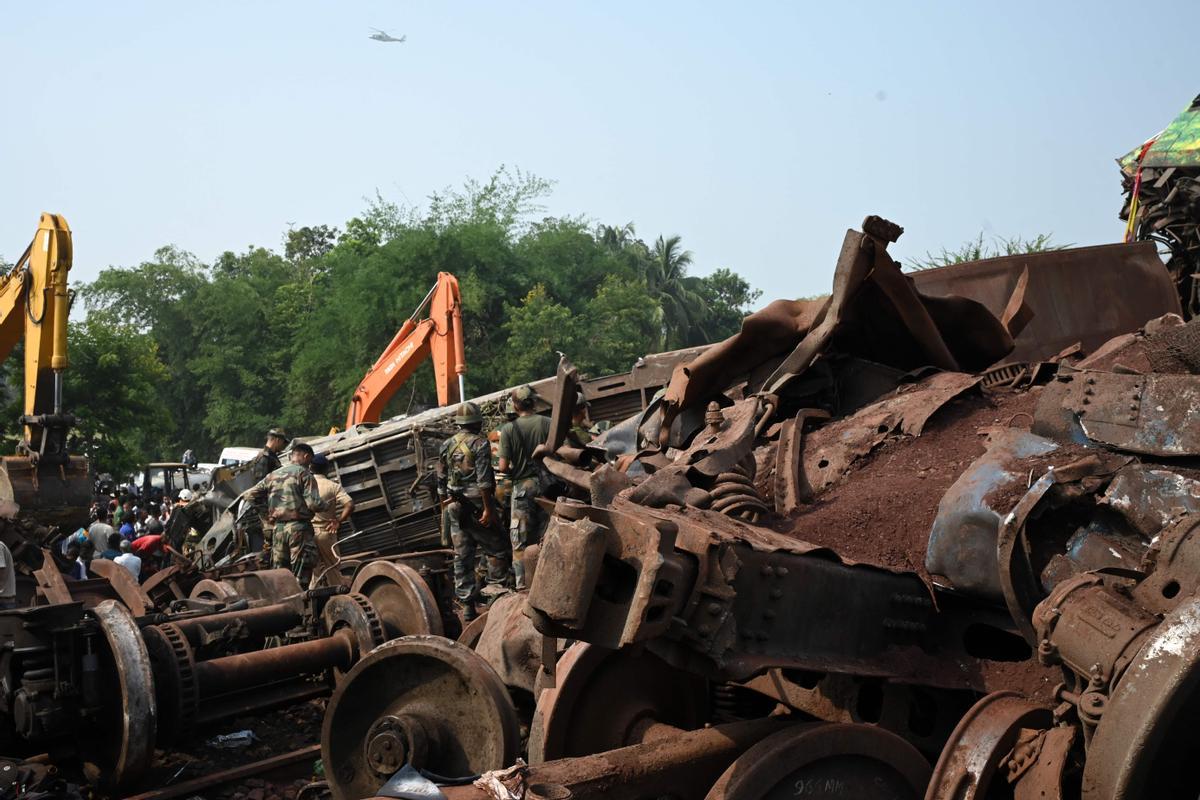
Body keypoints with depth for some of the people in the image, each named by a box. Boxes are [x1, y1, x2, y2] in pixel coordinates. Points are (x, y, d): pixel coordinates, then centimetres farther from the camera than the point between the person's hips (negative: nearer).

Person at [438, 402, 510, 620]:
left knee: (462, 557, 8)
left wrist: (445, 507, 22)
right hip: (476, 507, -6)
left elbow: (441, 481, 13)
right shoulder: (479, 443, -10)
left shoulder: (447, 445, 9)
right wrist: (488, 509, -16)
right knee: (498, 551, 6)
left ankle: (467, 606, 9)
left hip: (455, 506, 6)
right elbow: (483, 481, -18)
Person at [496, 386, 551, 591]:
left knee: (520, 540, 5)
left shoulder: (509, 429, -8)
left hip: (522, 486, -2)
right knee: (544, 537, 10)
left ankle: (522, 583, 3)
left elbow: (503, 467, -11)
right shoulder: (546, 423, -4)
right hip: (545, 483, 2)